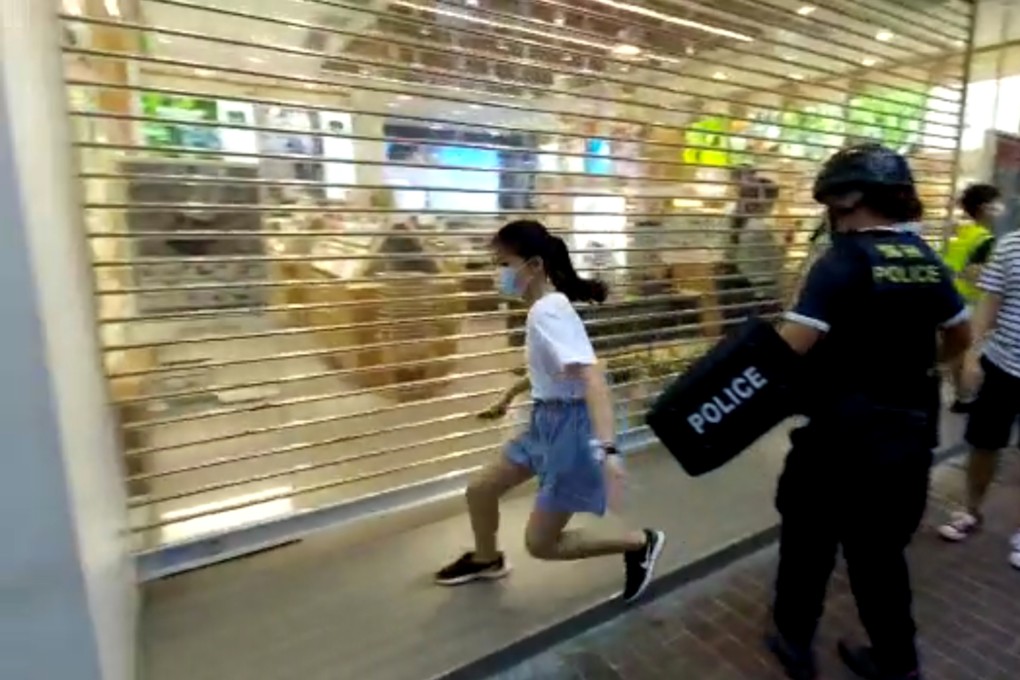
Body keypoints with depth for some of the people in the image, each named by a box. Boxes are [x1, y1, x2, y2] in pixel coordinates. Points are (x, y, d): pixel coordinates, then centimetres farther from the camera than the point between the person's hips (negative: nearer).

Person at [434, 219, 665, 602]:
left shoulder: (548, 312, -24)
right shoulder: (543, 308, 5)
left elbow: (591, 377, -35)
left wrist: (607, 449, -46)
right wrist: (509, 396, 33)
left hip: (572, 428, -9)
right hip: (547, 422, 9)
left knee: (540, 543, 2)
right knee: (480, 490, 17)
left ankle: (639, 544, 18)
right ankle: (486, 560, 45)